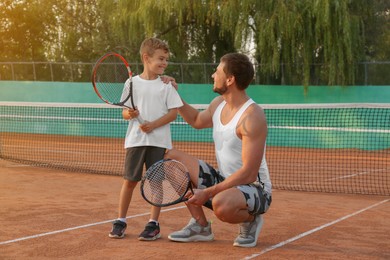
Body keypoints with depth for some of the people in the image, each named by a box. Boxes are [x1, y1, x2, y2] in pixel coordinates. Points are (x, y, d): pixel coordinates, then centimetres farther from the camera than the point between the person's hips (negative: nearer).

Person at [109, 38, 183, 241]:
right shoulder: (133, 83, 4)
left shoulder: (166, 85, 2)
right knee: (130, 180, 4)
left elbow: (173, 113, -3)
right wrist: (129, 114, -18)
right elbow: (125, 112, 5)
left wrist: (153, 125, -15)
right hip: (135, 139, 1)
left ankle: (153, 224, 10)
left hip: (158, 140, 0)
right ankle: (120, 221, 15)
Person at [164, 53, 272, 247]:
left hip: (254, 189, -9)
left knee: (221, 205, -41)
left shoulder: (252, 116, -24)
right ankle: (200, 226, 1)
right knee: (172, 157, 0)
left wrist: (208, 192, -28)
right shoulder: (218, 104, 3)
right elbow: (197, 121, 29)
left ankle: (250, 220, -3)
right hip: (224, 182, 9)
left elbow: (249, 173, -27)